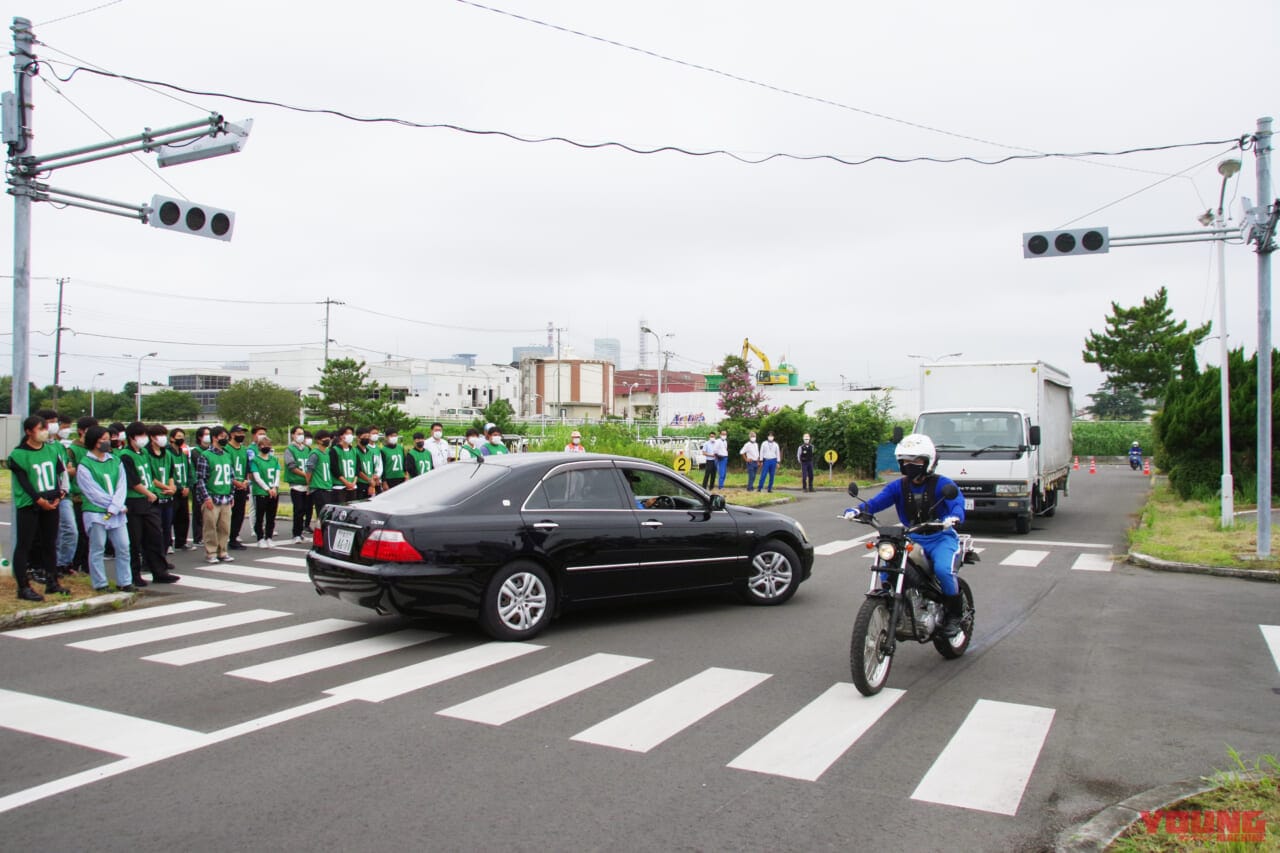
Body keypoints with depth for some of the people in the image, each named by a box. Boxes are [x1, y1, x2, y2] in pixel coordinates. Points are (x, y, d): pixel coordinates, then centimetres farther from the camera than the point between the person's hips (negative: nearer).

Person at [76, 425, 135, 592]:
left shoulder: (115, 461, 11)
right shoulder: (84, 465, -5)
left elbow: (121, 487, 3)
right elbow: (94, 492, -10)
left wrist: (115, 507, -12)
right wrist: (119, 506, -10)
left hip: (117, 513, 5)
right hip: (95, 513, -5)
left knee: (123, 547, 5)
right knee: (97, 550, 2)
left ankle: (124, 582, 13)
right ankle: (100, 584, 11)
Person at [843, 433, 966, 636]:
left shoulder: (942, 484, -6)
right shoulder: (898, 487, 5)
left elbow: (957, 504, -21)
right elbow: (877, 501, -8)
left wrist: (953, 517, -46)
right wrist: (857, 510, -29)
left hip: (940, 538, -4)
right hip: (911, 539, 4)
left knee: (943, 570, -31)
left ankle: (955, 612, -4)